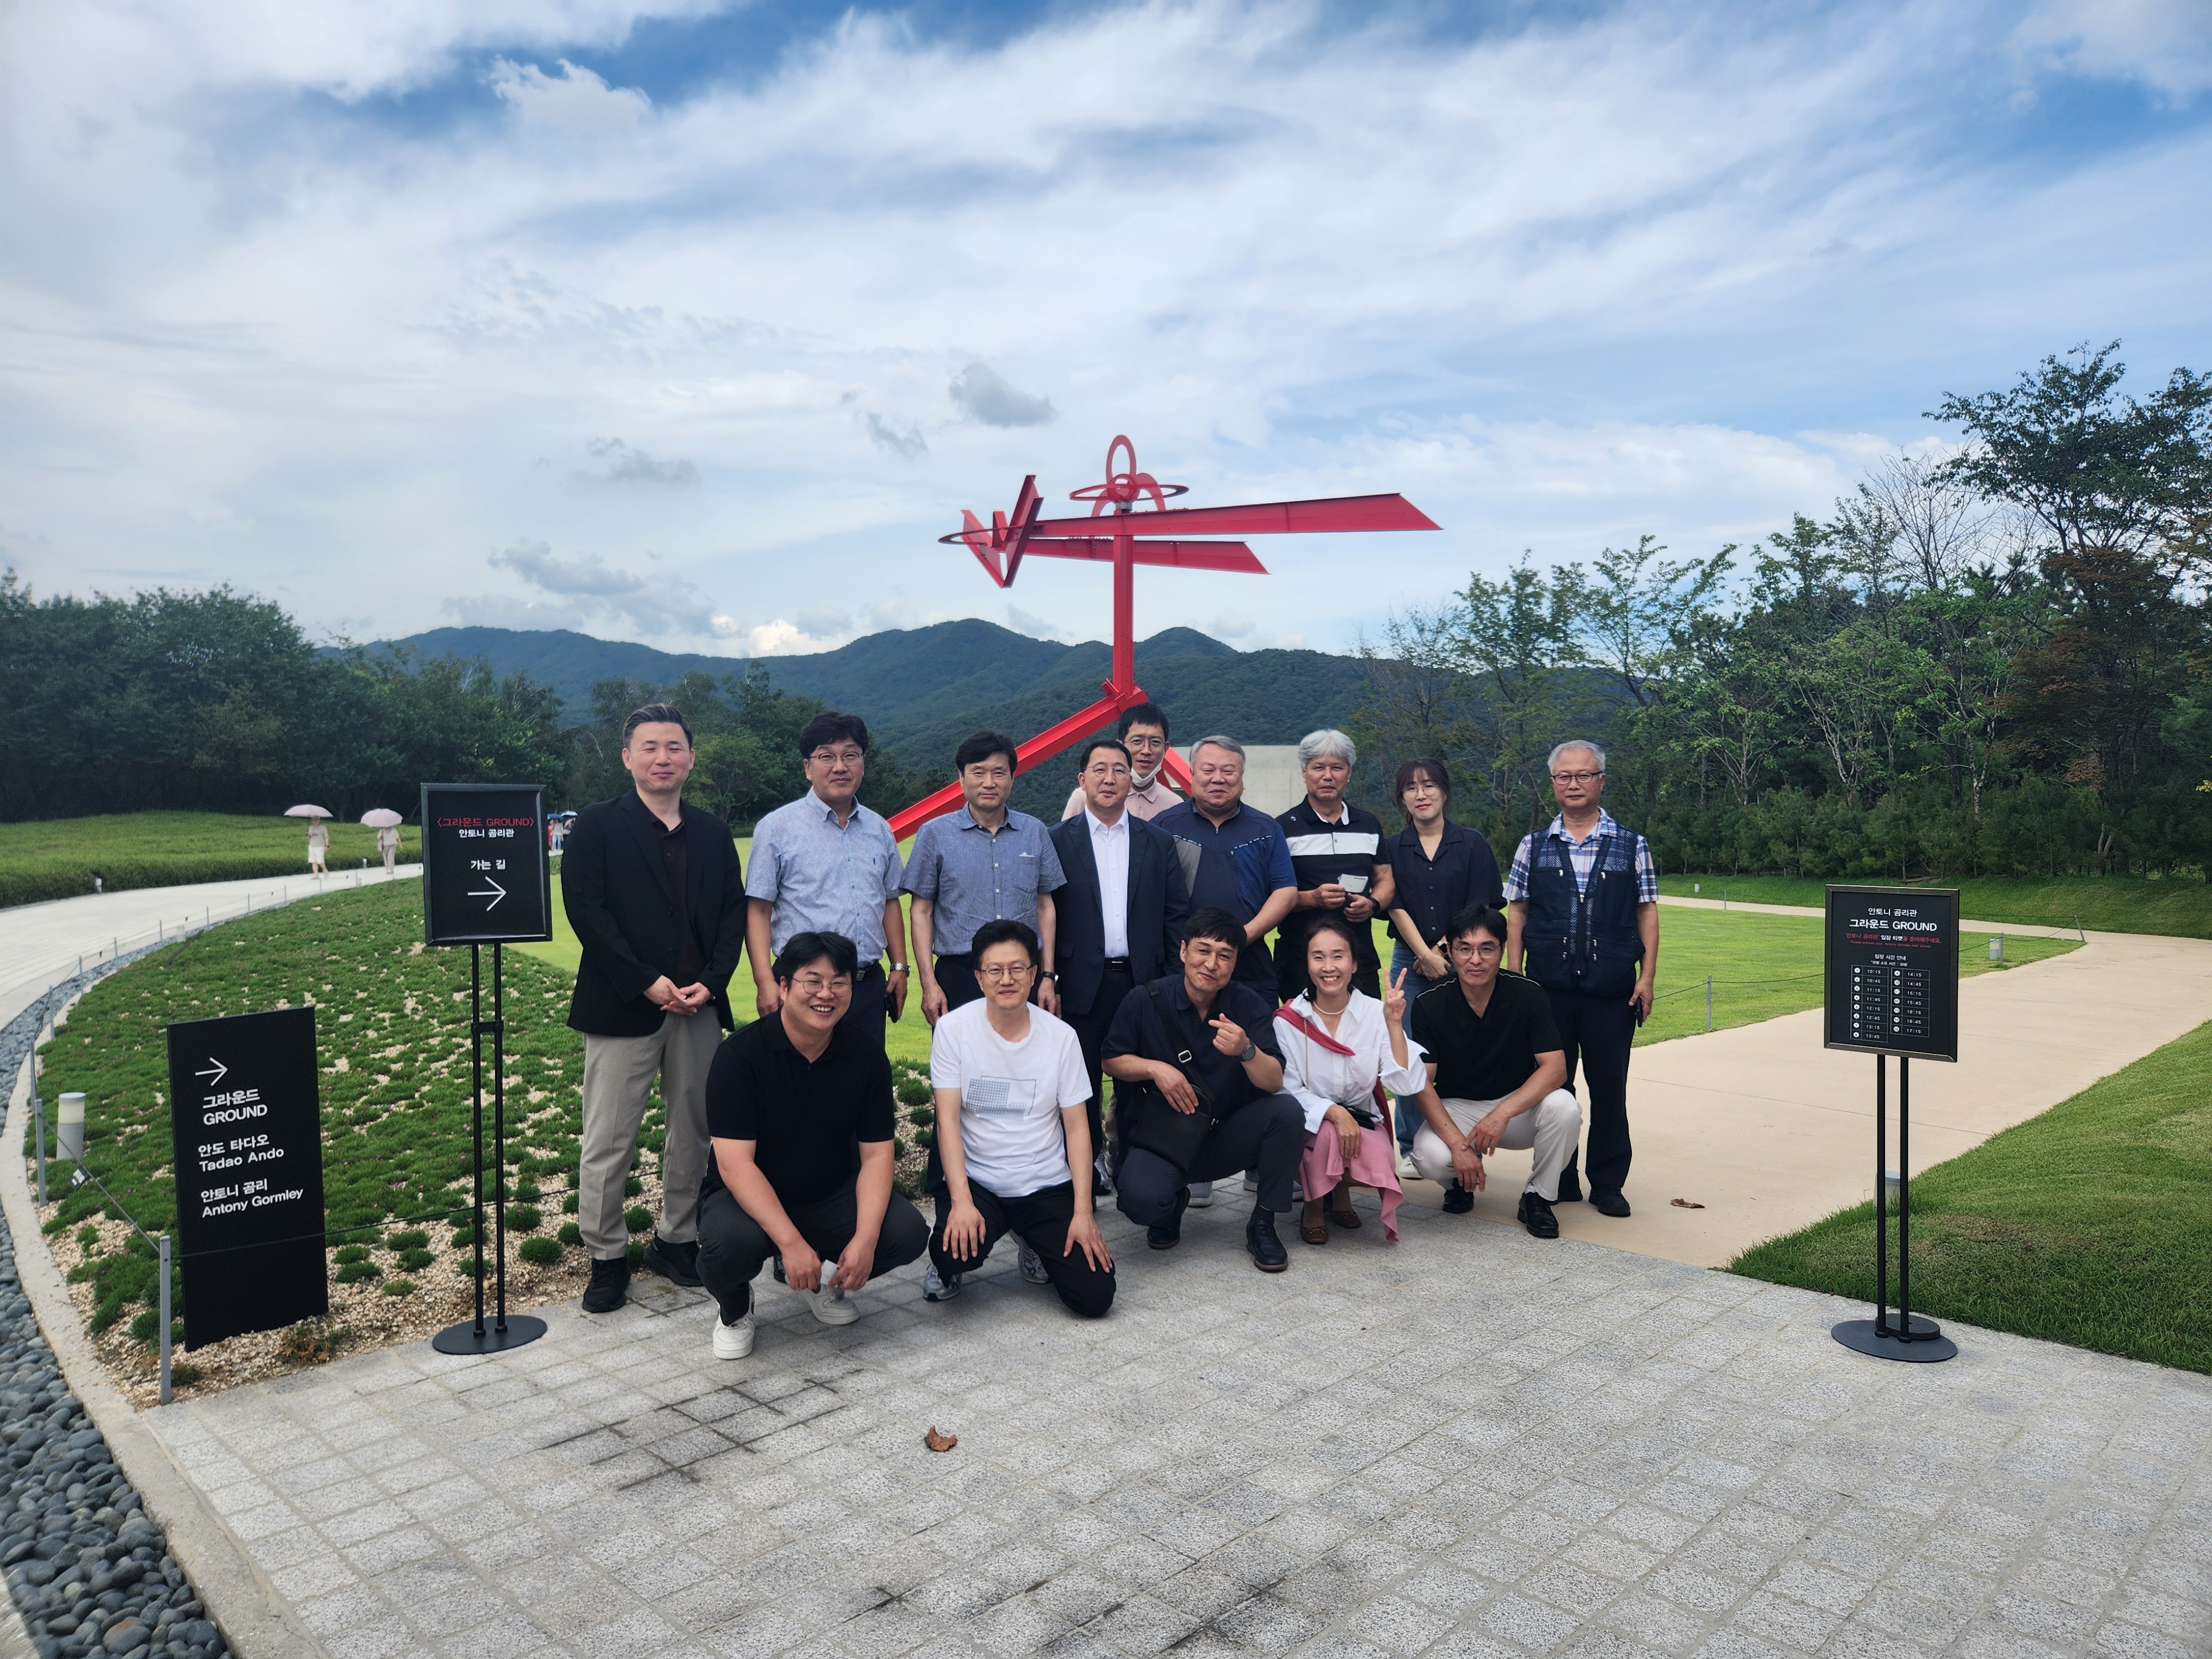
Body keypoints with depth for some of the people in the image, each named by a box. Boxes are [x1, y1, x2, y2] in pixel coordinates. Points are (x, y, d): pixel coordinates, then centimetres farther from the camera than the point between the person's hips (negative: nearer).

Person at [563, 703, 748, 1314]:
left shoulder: (712, 832, 13)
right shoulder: (597, 825, 1)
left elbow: (734, 913, 9)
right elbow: (585, 909, -8)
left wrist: (710, 981, -6)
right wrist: (648, 983, -14)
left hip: (699, 1005, 4)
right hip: (623, 1007, -4)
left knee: (694, 1131, 10)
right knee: (608, 1142, 1)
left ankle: (677, 1241, 25)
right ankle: (606, 1257, 15)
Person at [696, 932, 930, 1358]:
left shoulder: (866, 1055, -7)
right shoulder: (741, 1055, -18)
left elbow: (876, 1153, -7)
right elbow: (734, 1163, -24)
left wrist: (865, 1239, -23)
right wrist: (790, 1241, -34)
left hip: (830, 1195, 4)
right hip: (748, 1197, -3)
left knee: (909, 1233, -21)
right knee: (731, 1244, -37)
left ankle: (827, 1279, 13)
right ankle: (734, 1306, 3)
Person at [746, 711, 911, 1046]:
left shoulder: (879, 829, 12)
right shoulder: (777, 828, -3)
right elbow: (758, 910, -7)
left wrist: (899, 967, 12)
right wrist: (765, 983, -15)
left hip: (869, 986, 5)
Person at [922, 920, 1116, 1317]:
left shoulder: (1061, 1036, -3)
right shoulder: (954, 1028, -7)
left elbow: (1077, 1127, -1)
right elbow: (948, 1119, -9)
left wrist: (1083, 1212, -9)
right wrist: (961, 1201, -21)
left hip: (1048, 1187, 2)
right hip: (975, 1181, -2)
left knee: (1095, 1296, -11)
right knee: (955, 1251, -33)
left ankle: (1035, 1244, 21)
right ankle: (949, 1267, 7)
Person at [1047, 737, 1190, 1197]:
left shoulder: (1157, 843, 8)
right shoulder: (1057, 841, 2)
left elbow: (1177, 913, 7)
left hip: (1142, 982, 2)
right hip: (1083, 983, -1)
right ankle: (1086, 1167, 19)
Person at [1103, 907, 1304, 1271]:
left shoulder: (1249, 1005, -7)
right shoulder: (1145, 1001, -8)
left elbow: (1274, 1083, -16)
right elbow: (1112, 1061, 4)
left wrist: (1246, 1050, -37)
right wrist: (1155, 1068, -16)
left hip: (1229, 1136, 2)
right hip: (1162, 1134, -2)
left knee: (1288, 1111, -27)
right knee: (1140, 1200, -32)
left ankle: (1263, 1224, -5)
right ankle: (1173, 1202, 10)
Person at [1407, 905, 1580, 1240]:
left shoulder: (1529, 995, -13)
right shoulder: (1430, 1006, -13)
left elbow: (1555, 1068, -19)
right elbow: (1422, 1084, -15)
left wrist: (1503, 1113, -33)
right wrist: (1458, 1144, -28)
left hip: (1519, 1105, 1)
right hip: (1455, 1109, -1)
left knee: (1563, 1108, -31)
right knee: (1430, 1158, -32)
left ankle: (1539, 1196, -4)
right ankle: (1461, 1182, 8)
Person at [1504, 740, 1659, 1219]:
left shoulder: (1632, 847, 6)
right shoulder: (1533, 847, 7)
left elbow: (1647, 912, 6)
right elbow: (1516, 914, 8)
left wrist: (1648, 975, -2)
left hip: (1613, 989, -1)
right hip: (1548, 987, 1)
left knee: (1609, 1085, 4)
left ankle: (1608, 1184, 16)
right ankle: (1558, 1181, 19)